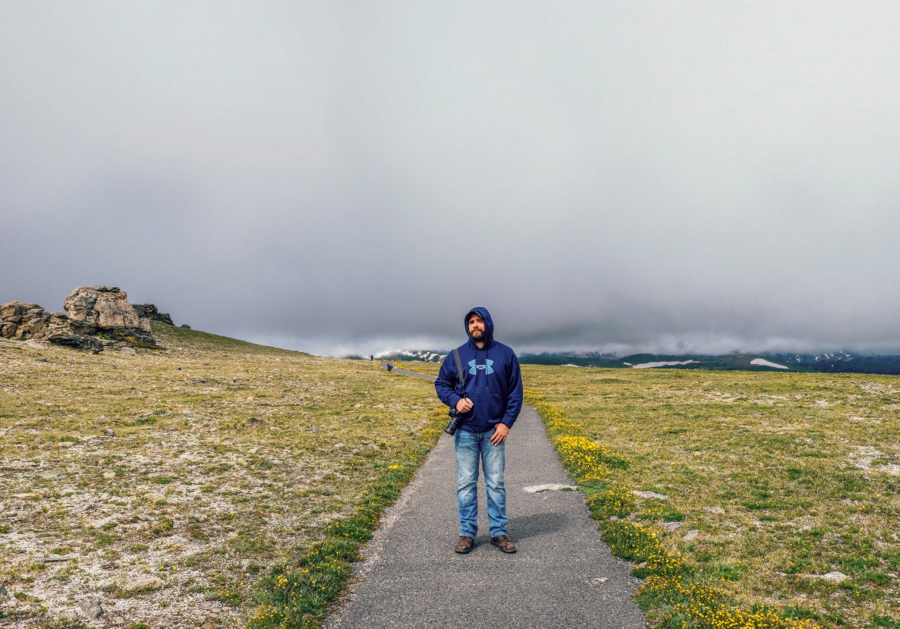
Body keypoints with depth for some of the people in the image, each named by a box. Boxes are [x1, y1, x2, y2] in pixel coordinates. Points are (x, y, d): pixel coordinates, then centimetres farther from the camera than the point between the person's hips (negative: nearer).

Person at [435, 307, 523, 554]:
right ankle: (467, 533, 16)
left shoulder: (505, 354, 1)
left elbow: (515, 392, 3)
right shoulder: (457, 355, 2)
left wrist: (506, 422, -6)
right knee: (466, 484, 6)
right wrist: (455, 400, -11)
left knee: (496, 483, 6)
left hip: (494, 431, 0)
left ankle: (499, 532, 18)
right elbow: (441, 384, 9)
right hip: (465, 431, 1)